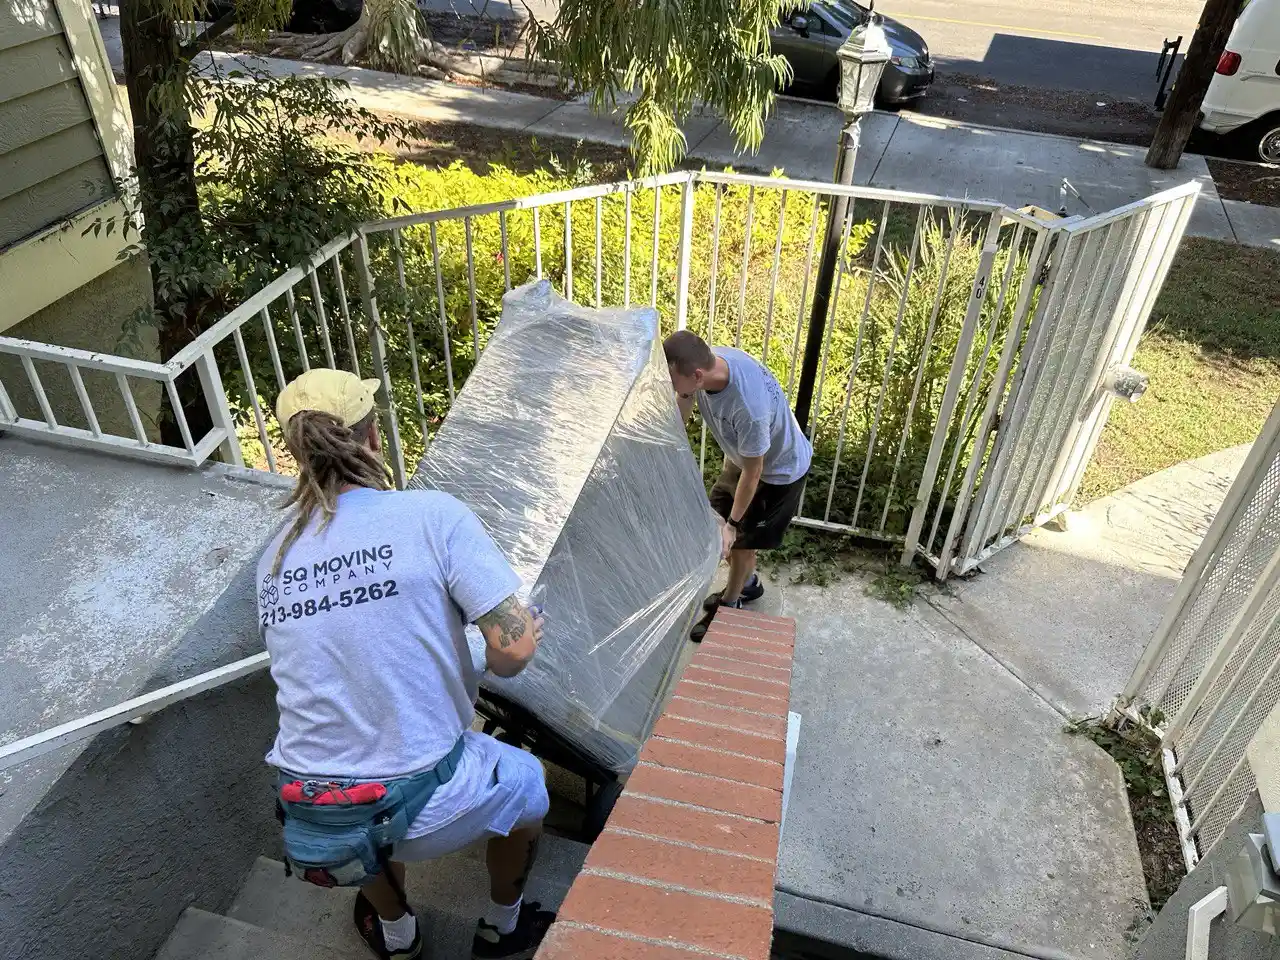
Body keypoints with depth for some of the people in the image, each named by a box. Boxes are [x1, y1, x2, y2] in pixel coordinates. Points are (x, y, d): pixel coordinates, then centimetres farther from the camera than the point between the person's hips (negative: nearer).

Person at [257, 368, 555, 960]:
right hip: (423, 811, -4)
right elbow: (515, 649, -20)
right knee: (524, 781, 29)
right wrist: (502, 656, 4)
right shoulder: (432, 515, -15)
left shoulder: (274, 558, 1)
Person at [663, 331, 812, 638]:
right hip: (743, 456, 8)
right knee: (716, 522, 20)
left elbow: (752, 472, -29)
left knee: (741, 541, 8)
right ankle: (747, 583, 45)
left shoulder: (749, 407, -44)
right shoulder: (707, 361, -24)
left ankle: (729, 606, 35)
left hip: (778, 471, -7)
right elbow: (682, 406, -4)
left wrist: (732, 524, -18)